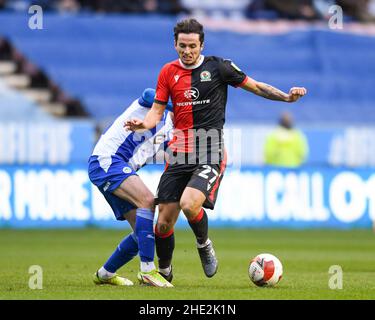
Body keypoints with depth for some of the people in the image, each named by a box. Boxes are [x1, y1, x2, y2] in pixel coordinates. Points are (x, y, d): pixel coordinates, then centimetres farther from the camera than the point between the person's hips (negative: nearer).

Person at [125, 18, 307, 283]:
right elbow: (158, 110, 9)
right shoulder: (168, 72, 8)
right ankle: (164, 272, 24)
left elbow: (255, 87, 6)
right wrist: (144, 124, -13)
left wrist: (286, 97, -8)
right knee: (164, 222, 0)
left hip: (210, 152, -3)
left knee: (189, 204, -28)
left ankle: (204, 245, 3)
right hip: (179, 152, 3)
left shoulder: (218, 67, -1)